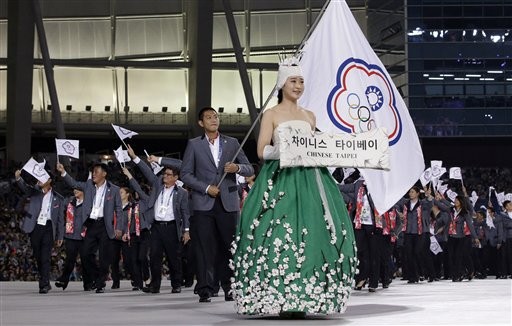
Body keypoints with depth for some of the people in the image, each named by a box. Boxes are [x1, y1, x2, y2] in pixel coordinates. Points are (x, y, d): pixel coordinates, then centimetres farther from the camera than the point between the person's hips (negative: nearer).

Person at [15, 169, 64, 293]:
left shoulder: (57, 198, 7)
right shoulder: (35, 192, 10)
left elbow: (60, 219, 8)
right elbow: (24, 188, -11)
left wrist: (60, 236, 5)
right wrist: (18, 178, -32)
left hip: (48, 228, -2)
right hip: (35, 227, 2)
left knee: (45, 257, -12)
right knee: (38, 257, 8)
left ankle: (44, 284, -12)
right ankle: (45, 283, 21)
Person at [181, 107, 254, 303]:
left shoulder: (232, 143, 13)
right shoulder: (194, 145, 9)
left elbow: (250, 169, 13)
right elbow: (185, 174, 5)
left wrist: (237, 168, -9)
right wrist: (206, 188, -7)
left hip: (228, 203, 1)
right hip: (204, 204, -1)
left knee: (229, 247, 0)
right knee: (204, 248, -4)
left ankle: (230, 289, 7)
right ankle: (205, 290, -2)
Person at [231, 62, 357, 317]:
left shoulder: (309, 116, 19)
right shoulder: (271, 115, 5)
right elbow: (262, 151, -2)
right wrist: (283, 149, -19)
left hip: (309, 178, 5)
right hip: (281, 178, -4)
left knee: (310, 232, -4)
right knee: (280, 235, -12)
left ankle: (303, 297, 0)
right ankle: (281, 298, -9)